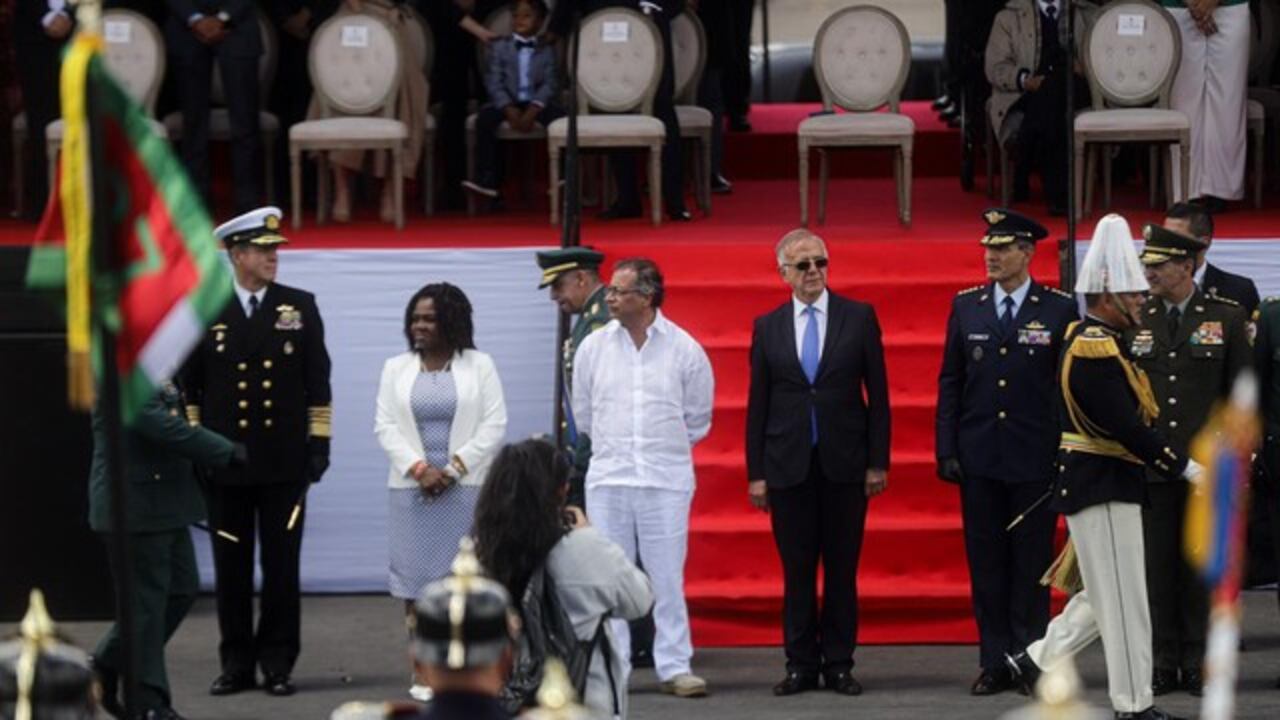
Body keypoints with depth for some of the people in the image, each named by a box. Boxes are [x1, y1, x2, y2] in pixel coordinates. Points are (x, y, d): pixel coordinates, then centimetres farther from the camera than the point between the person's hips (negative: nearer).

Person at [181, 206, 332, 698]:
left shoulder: (300, 307, 5)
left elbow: (318, 381, 5)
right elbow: (189, 386, 7)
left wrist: (319, 442, -1)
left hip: (284, 460, 0)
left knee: (281, 566, 2)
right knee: (231, 568, 4)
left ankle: (278, 664, 8)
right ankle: (236, 664, 11)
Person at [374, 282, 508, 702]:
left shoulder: (479, 366, 3)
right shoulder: (396, 368, 10)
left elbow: (494, 426, -2)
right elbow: (386, 427, 3)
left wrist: (454, 468, -11)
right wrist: (419, 468, -11)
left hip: (467, 486, -2)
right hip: (413, 489, 2)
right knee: (416, 575, -1)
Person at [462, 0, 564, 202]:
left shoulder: (547, 50, 8)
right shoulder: (499, 47, 7)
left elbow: (550, 84, -3)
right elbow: (494, 82, -2)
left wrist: (532, 112, -19)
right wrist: (510, 111, -18)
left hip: (536, 104, 0)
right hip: (507, 103, 0)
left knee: (559, 117, -30)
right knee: (485, 117, -30)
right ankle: (487, 179, -33)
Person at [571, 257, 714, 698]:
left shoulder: (684, 350, -2)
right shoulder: (594, 347, 4)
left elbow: (697, 419, 9)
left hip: (666, 480, -2)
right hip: (607, 479, 2)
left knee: (667, 578, -1)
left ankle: (674, 667, 4)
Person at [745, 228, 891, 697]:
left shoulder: (859, 318, 3)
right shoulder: (767, 327, 6)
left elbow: (877, 392, 3)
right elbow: (757, 405, 7)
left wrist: (878, 461, -2)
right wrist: (755, 473, 2)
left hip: (844, 463, -1)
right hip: (788, 465, 1)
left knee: (842, 569, 3)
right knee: (796, 571, 3)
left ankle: (838, 664, 10)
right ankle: (801, 665, 10)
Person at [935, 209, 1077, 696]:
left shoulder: (1059, 309, -1)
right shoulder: (966, 307, 6)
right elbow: (950, 382, 8)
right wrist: (947, 451, 2)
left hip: (1035, 459, -3)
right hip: (979, 457, 3)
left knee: (1032, 564, 2)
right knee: (986, 564, 5)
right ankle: (995, 664, 11)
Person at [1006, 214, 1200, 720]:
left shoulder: (1094, 340, 12)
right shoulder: (1095, 349, -20)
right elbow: (1126, 426, -25)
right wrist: (1187, 469, -21)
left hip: (1105, 484, 10)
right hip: (1102, 488, -10)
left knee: (1109, 594, 18)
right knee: (1122, 599, -2)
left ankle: (1037, 661, 22)